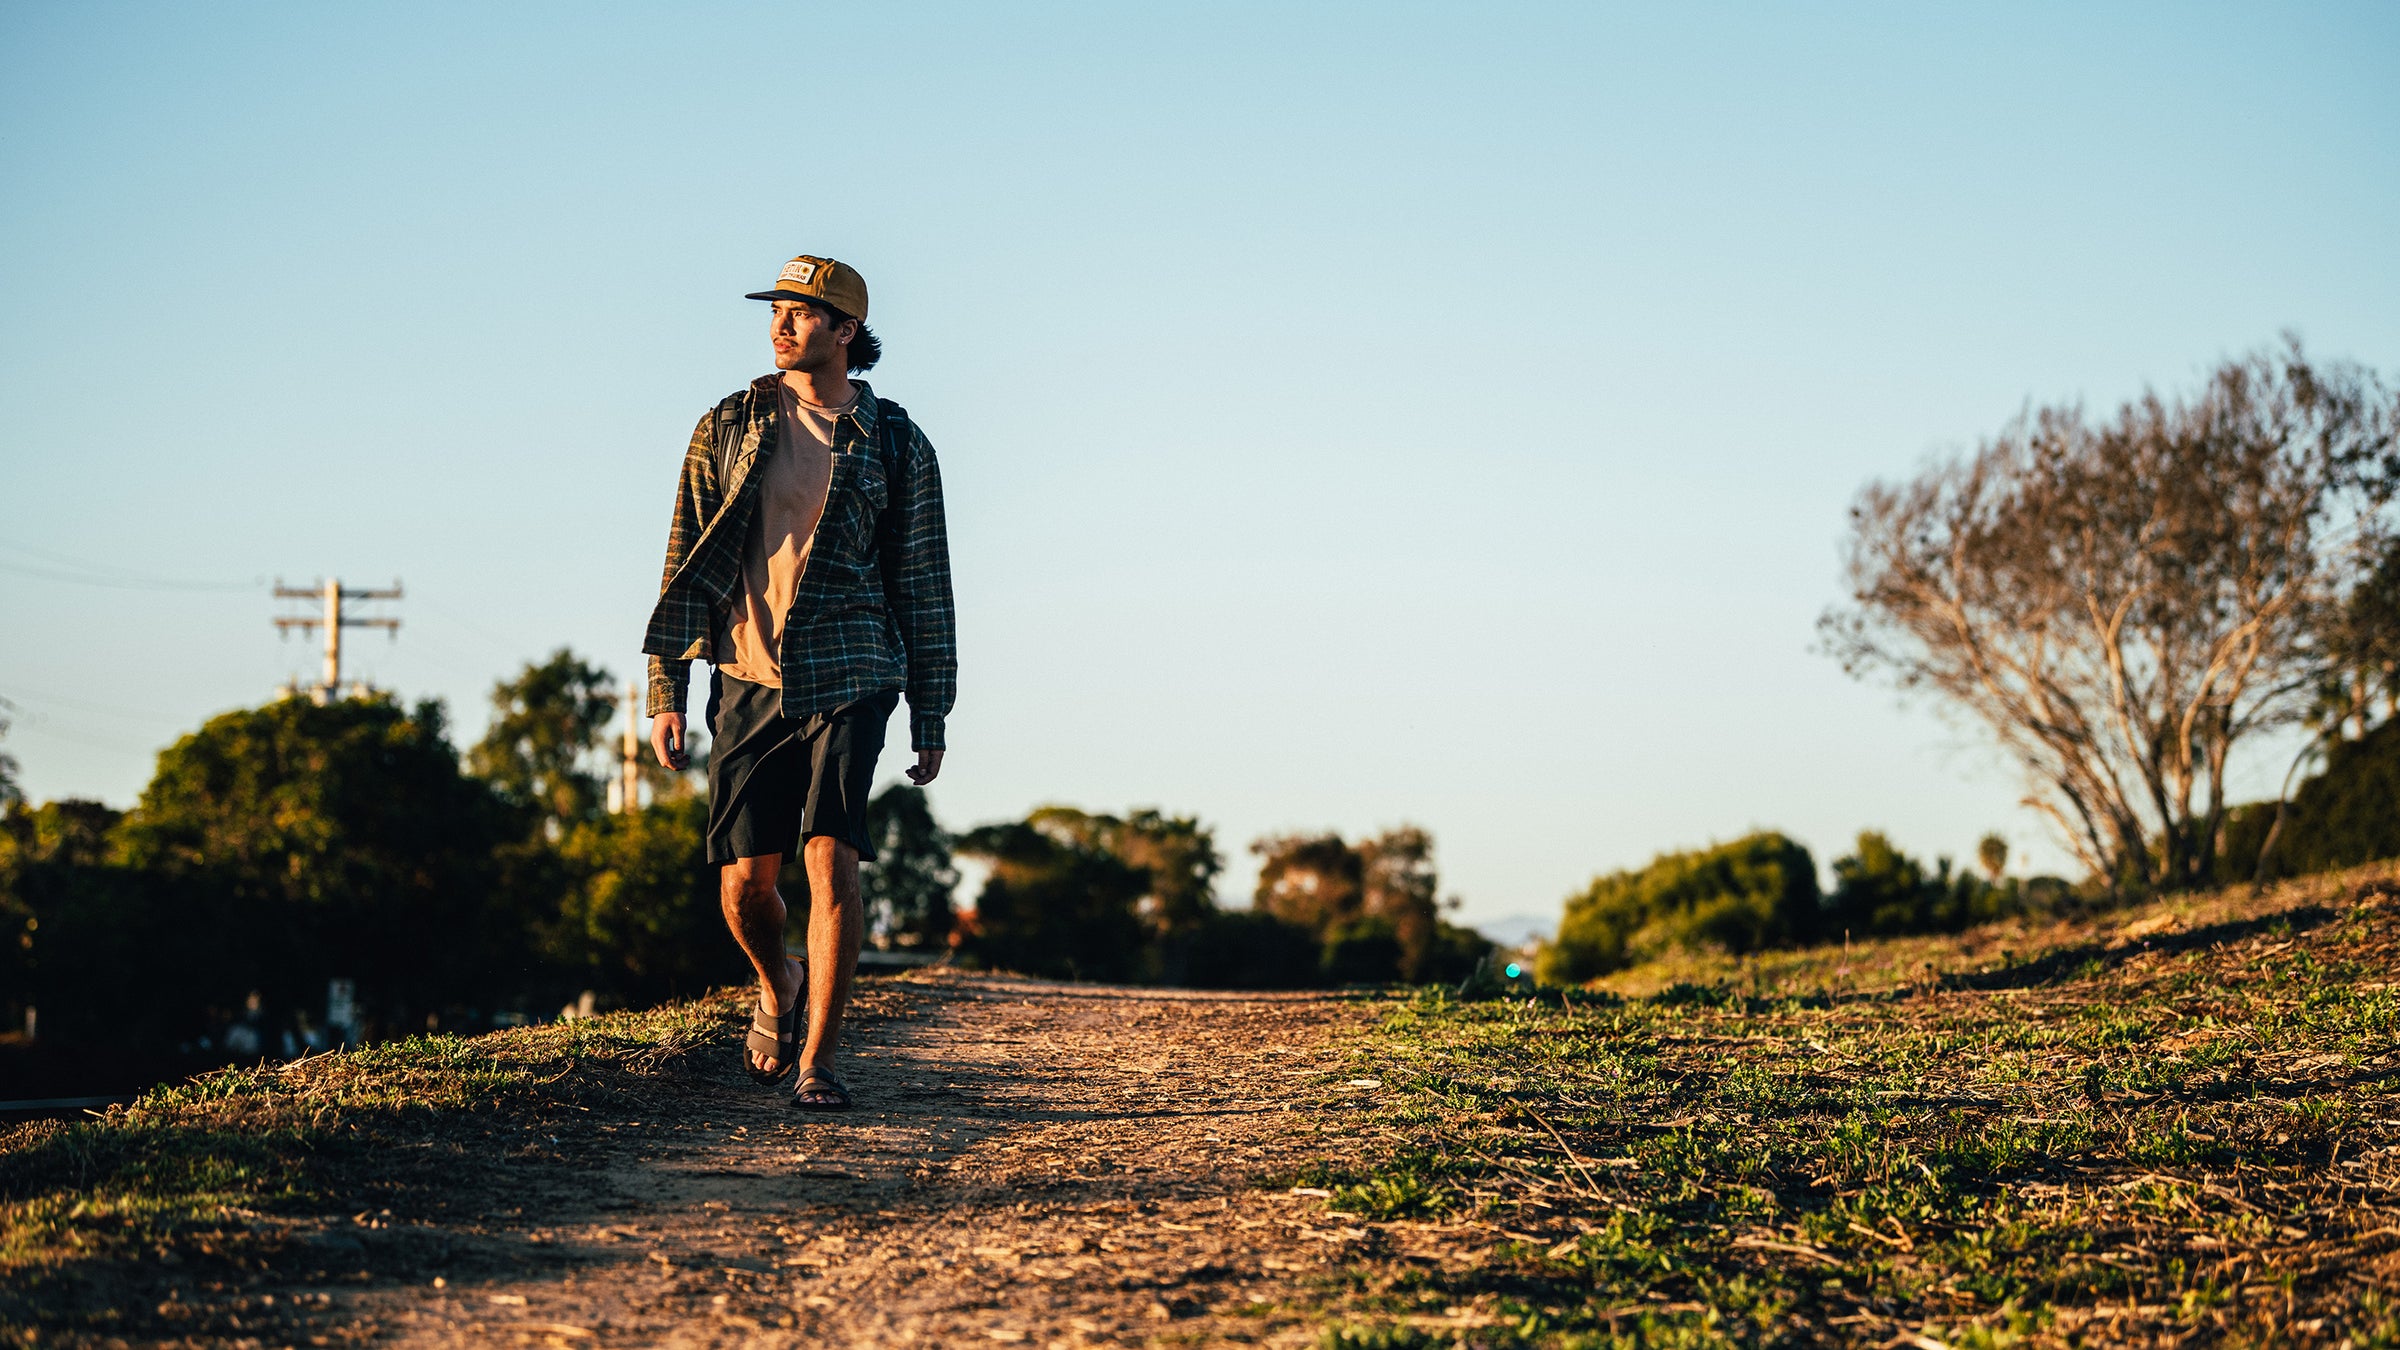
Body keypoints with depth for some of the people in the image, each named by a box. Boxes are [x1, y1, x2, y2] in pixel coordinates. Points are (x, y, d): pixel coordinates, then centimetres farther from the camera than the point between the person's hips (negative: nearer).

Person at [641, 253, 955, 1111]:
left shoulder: (894, 444, 4)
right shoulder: (728, 428, 7)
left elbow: (924, 587, 7)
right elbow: (685, 564, 8)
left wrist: (931, 716, 5)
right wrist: (665, 692, 2)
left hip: (849, 677, -2)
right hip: (748, 678, 2)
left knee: (830, 858, -14)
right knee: (745, 881, 0)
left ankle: (817, 1063, -6)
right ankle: (778, 984, 33)